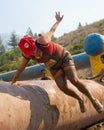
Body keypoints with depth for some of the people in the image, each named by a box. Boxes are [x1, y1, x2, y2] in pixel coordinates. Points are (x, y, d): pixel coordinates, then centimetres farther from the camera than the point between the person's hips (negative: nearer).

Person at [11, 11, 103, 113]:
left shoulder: (42, 41, -35)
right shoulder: (27, 55, -20)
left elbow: (52, 30, -14)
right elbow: (20, 69, -5)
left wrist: (58, 21, 5)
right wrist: (12, 83, 3)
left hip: (64, 57, -4)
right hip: (54, 67, 4)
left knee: (74, 80, -21)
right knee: (62, 87, -13)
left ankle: (93, 99, -3)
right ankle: (80, 99, 15)